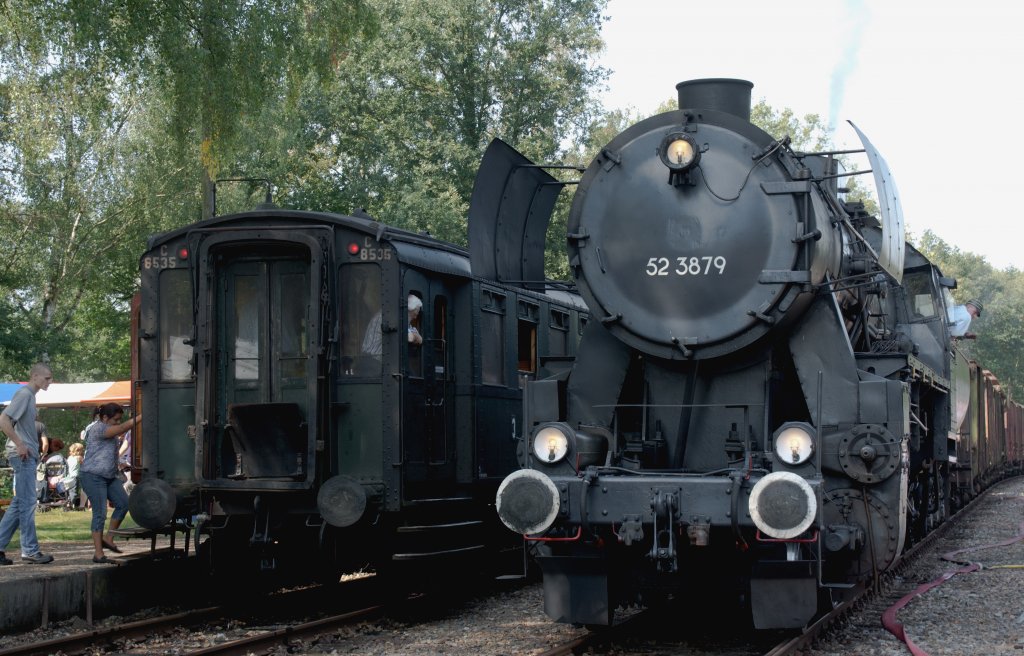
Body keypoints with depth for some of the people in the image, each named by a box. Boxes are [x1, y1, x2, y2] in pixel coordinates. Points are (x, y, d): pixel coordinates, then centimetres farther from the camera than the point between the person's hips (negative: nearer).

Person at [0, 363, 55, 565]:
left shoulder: (30, 395, 18)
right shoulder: (24, 394, -11)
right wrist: (20, 445, -19)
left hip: (28, 456, 10)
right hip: (23, 456, -10)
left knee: (20, 503, 11)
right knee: (27, 502, -6)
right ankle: (30, 551, -3)